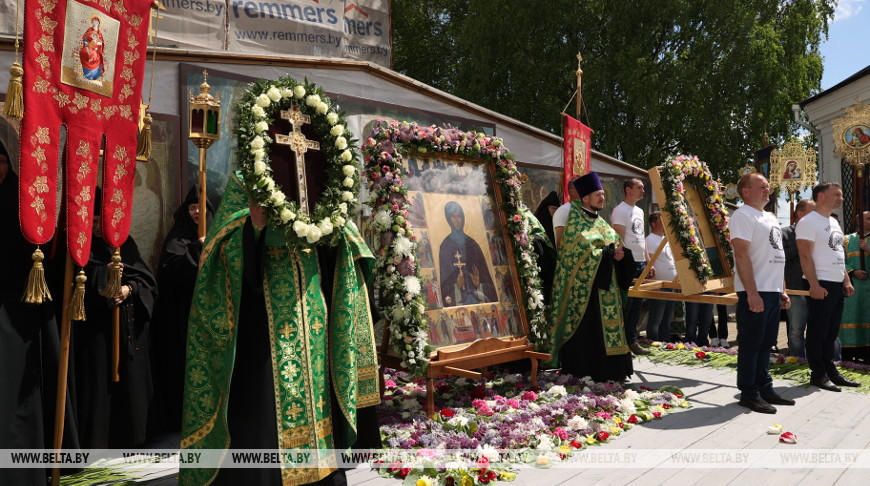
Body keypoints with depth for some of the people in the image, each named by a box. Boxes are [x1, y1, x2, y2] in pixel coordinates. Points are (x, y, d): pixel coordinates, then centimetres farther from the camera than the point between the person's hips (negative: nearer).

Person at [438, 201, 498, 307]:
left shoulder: (472, 243, 12)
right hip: (457, 298, -3)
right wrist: (456, 285, -18)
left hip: (478, 295, 3)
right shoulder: (445, 246, 2)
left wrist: (479, 283, -8)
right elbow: (444, 279, -1)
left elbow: (485, 273, 11)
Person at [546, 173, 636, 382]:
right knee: (588, 329, -6)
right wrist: (610, 253, -13)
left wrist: (620, 253, -8)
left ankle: (608, 369, 17)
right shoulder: (575, 220, -7)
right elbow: (586, 249, -17)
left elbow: (616, 243, 13)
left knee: (607, 324, 9)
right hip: (586, 284, -8)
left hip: (606, 285, 8)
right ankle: (586, 371, 2)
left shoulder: (600, 220, 18)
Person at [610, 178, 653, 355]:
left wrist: (648, 262, 17)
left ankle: (632, 341, 20)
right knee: (625, 306, -4)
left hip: (641, 264, 8)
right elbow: (619, 240, -16)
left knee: (636, 305, 11)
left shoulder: (639, 211, 17)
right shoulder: (620, 211, -10)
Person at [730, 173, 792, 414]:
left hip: (773, 291, 9)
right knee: (751, 344, -2)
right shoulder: (743, 215, -9)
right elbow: (741, 255, -18)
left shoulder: (770, 217, 19)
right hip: (755, 292, -9)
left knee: (766, 342, 15)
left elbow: (776, 258, 22)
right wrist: (752, 293, -23)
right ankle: (749, 394, 6)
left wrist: (782, 290, 17)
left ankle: (765, 388, 25)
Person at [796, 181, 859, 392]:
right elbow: (805, 256, -17)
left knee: (831, 332, 13)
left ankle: (830, 371, 21)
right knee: (817, 332, -2)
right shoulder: (808, 222, -10)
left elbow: (838, 255, 22)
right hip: (820, 285, -9)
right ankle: (818, 374, 5)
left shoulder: (834, 222, 18)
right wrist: (814, 285, -21)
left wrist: (847, 280, 15)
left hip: (837, 285, 9)